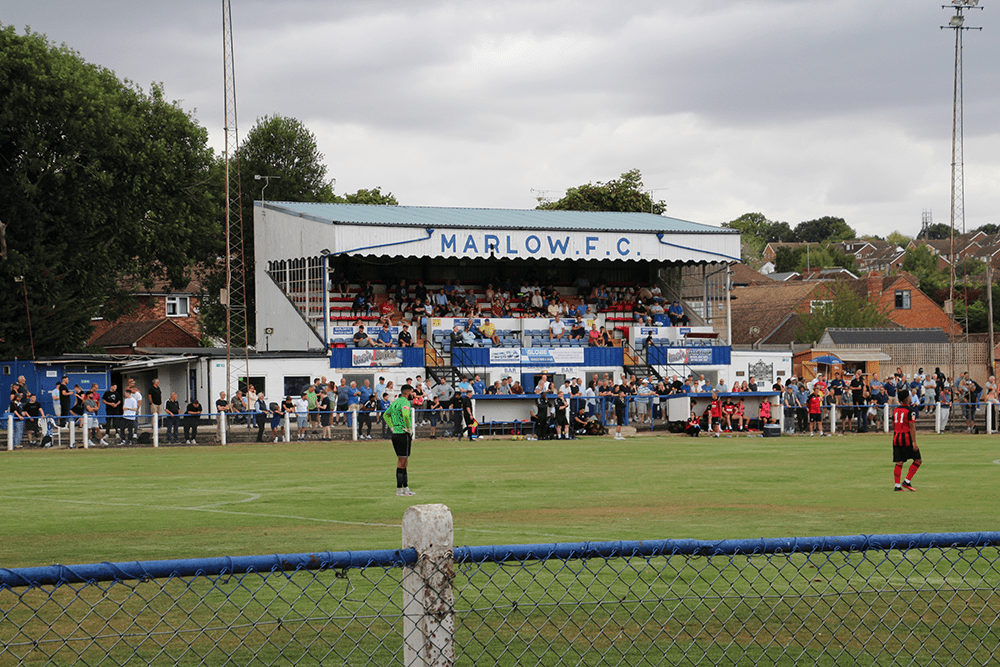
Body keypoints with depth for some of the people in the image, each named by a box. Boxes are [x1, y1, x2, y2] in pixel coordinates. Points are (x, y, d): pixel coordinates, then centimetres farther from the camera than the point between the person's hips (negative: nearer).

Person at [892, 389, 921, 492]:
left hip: (896, 438, 7)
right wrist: (914, 442, -17)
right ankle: (907, 481, -1)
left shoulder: (895, 410, 10)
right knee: (918, 460, 6)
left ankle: (897, 485, 1)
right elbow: (912, 427, -15)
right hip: (907, 438, -6)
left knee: (898, 463, 6)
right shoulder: (909, 410, -10)